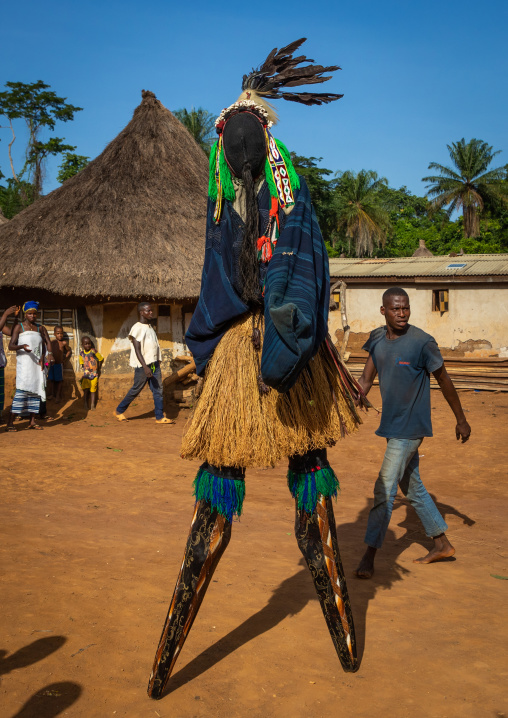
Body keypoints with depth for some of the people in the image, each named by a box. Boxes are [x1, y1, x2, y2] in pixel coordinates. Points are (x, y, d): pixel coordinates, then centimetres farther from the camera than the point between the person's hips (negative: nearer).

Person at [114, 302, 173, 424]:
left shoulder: (150, 327, 15)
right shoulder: (137, 328, -11)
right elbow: (137, 350, -16)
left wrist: (158, 366, 19)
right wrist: (145, 367, -24)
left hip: (154, 364, 7)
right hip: (142, 365, -7)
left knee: (158, 390, 2)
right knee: (136, 390, 3)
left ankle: (160, 417, 5)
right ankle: (119, 411, 20)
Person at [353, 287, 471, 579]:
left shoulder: (422, 342, -16)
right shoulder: (377, 339, 3)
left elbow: (444, 381, -6)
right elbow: (365, 381, 7)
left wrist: (461, 420, 2)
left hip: (410, 428, -7)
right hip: (392, 426, 7)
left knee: (385, 489, -9)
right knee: (413, 488, 17)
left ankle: (369, 556, -1)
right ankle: (442, 544, 32)